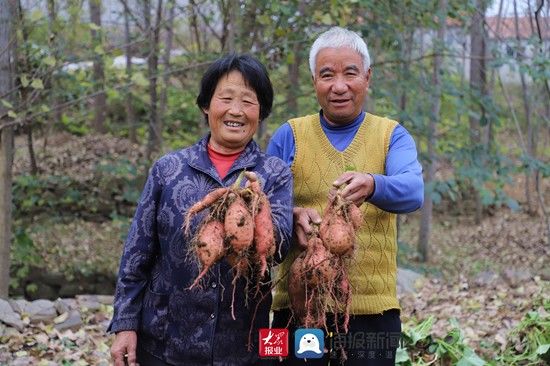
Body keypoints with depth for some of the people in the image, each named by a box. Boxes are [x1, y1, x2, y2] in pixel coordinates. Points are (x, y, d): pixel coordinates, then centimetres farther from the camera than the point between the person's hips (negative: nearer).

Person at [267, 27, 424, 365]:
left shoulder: (392, 135, 4)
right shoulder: (289, 136, 6)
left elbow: (413, 191, -15)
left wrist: (372, 185, -37)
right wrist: (293, 216, -19)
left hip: (372, 308, 0)